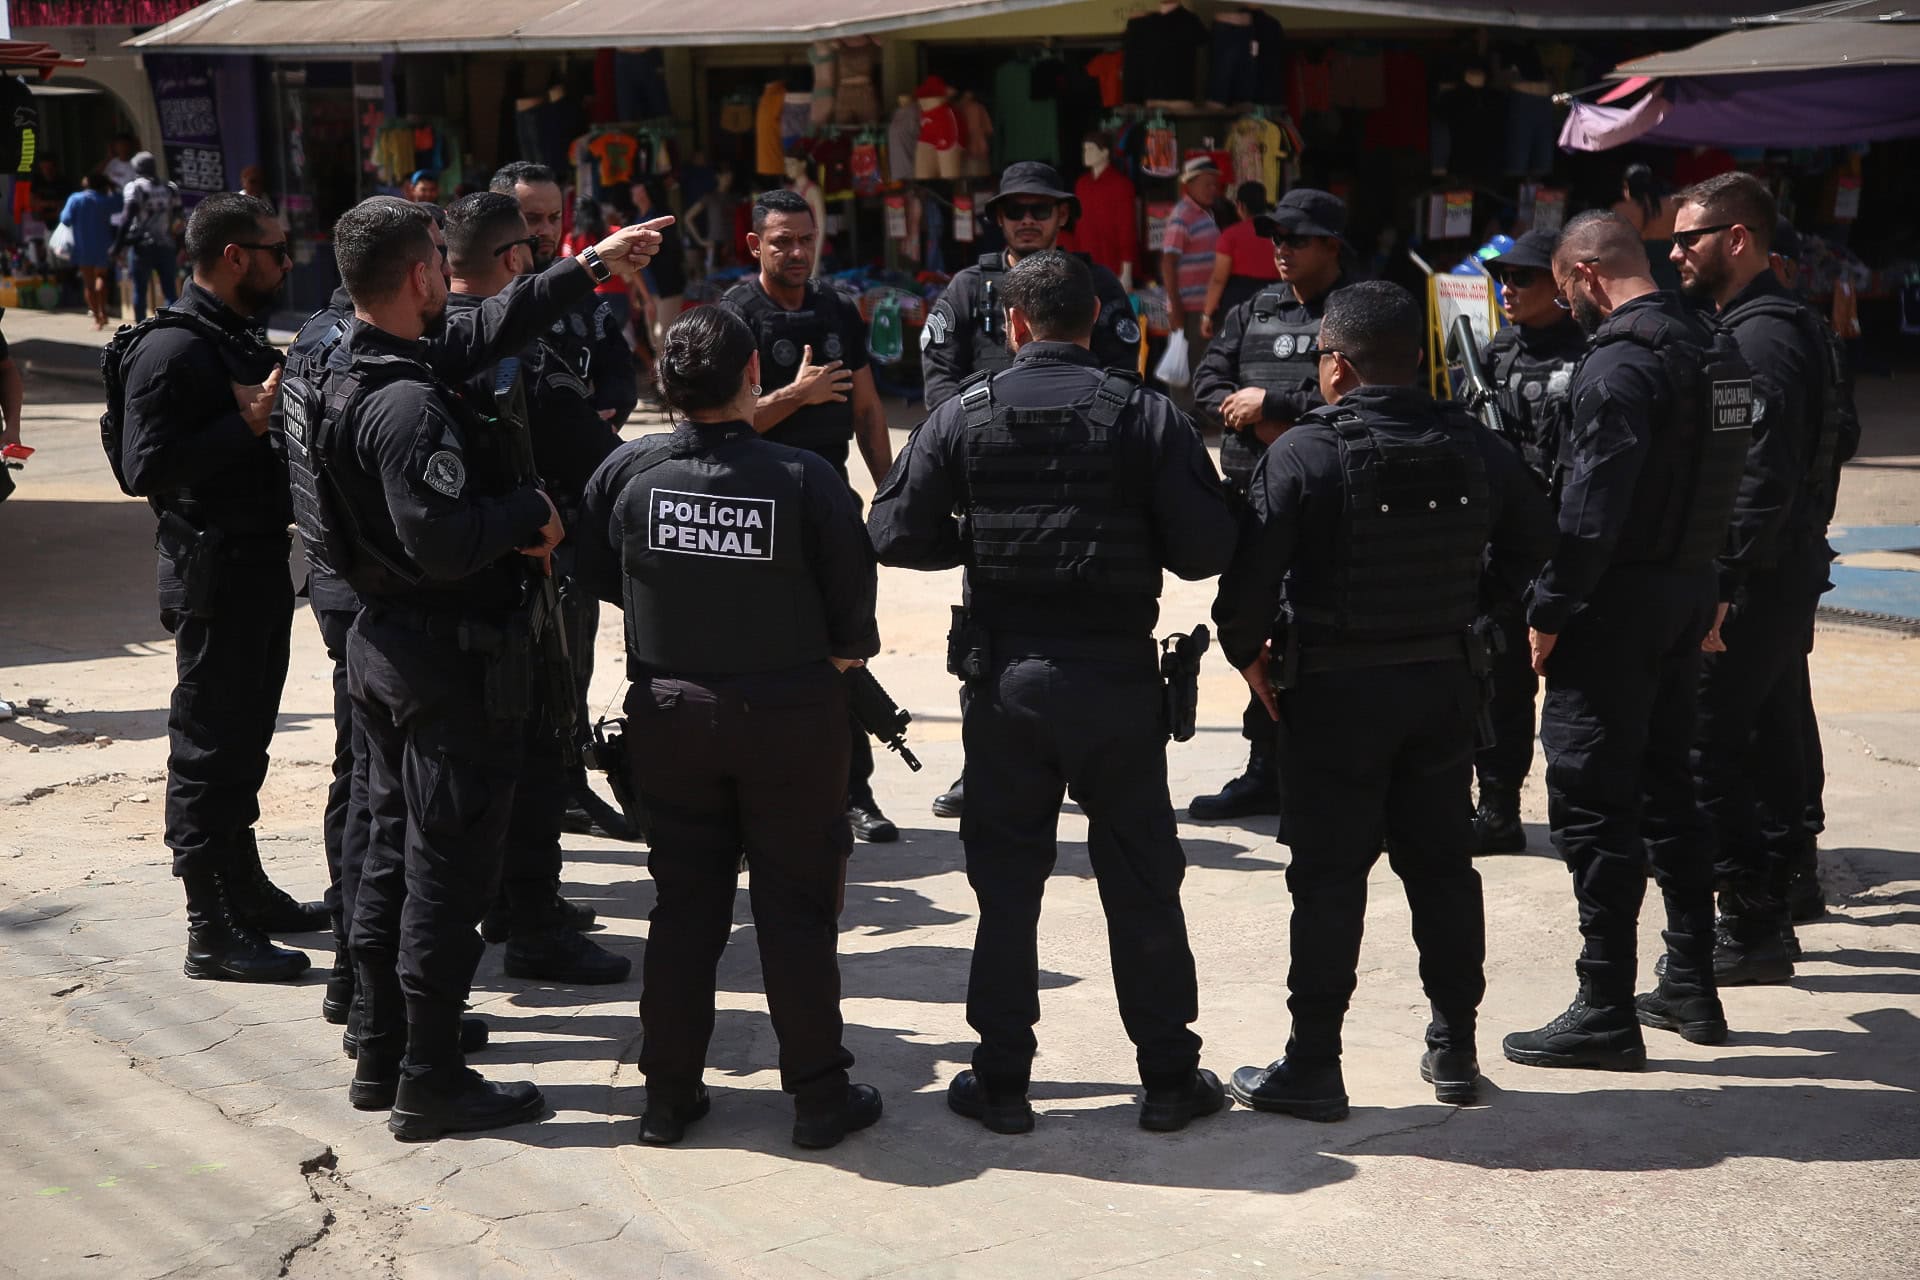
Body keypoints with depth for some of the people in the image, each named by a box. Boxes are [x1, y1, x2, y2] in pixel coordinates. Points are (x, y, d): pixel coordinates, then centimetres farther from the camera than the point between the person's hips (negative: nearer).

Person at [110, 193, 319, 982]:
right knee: (209, 745, -3)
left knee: (244, 737, 19)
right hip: (212, 568, -10)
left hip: (257, 561, 10)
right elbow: (146, 467, -24)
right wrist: (249, 423, -24)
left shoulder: (240, 340, 13)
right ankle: (212, 931, 4)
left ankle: (245, 890, 31)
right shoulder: (173, 348, -16)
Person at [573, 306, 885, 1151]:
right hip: (790, 714, -2)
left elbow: (598, 575, 6)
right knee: (797, 906, 8)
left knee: (683, 901, 14)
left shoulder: (627, 471, -9)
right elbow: (854, 615, -11)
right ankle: (818, 1096, 16)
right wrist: (835, 656, 10)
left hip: (669, 712, 3)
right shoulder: (805, 480, -17)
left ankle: (669, 1094, 20)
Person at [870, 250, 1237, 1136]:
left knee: (1005, 880, 10)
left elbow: (894, 533, -5)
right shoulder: (1146, 414, -5)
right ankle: (1169, 1076, 18)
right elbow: (1207, 548, -9)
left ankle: (1001, 1080, 16)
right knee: (1141, 880, 10)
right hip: (1118, 674, 0)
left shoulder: (965, 414, -3)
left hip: (1005, 678, 1)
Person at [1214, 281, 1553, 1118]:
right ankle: (1455, 1048, 24)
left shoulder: (1304, 453, -15)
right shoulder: (1475, 450, 1)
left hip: (1337, 689, -5)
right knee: (1441, 863, 15)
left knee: (1328, 876, 2)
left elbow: (1252, 569, -19)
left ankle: (1313, 1065, 8)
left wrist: (1247, 651, -3)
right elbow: (1532, 543, 12)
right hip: (1445, 680, 5)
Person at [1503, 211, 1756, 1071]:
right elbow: (1723, 488, 14)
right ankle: (1690, 987, 27)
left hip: (1616, 610, -9)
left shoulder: (1620, 363, -17)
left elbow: (1592, 509, -23)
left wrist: (1549, 611, -15)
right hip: (1686, 598, 9)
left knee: (1593, 808, -3)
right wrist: (1709, 594, 17)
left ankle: (1606, 1015, 1)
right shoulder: (1715, 350, 11)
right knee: (1666, 790, 18)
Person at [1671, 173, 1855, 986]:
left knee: (1706, 751, -7)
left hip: (1756, 582, -11)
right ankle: (1771, 917, 23)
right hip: (1783, 576, 11)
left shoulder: (1761, 337, -16)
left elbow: (1762, 482, -23)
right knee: (1768, 743, 14)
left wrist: (1718, 585, -23)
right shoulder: (1768, 325, 16)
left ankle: (1752, 930, -2)